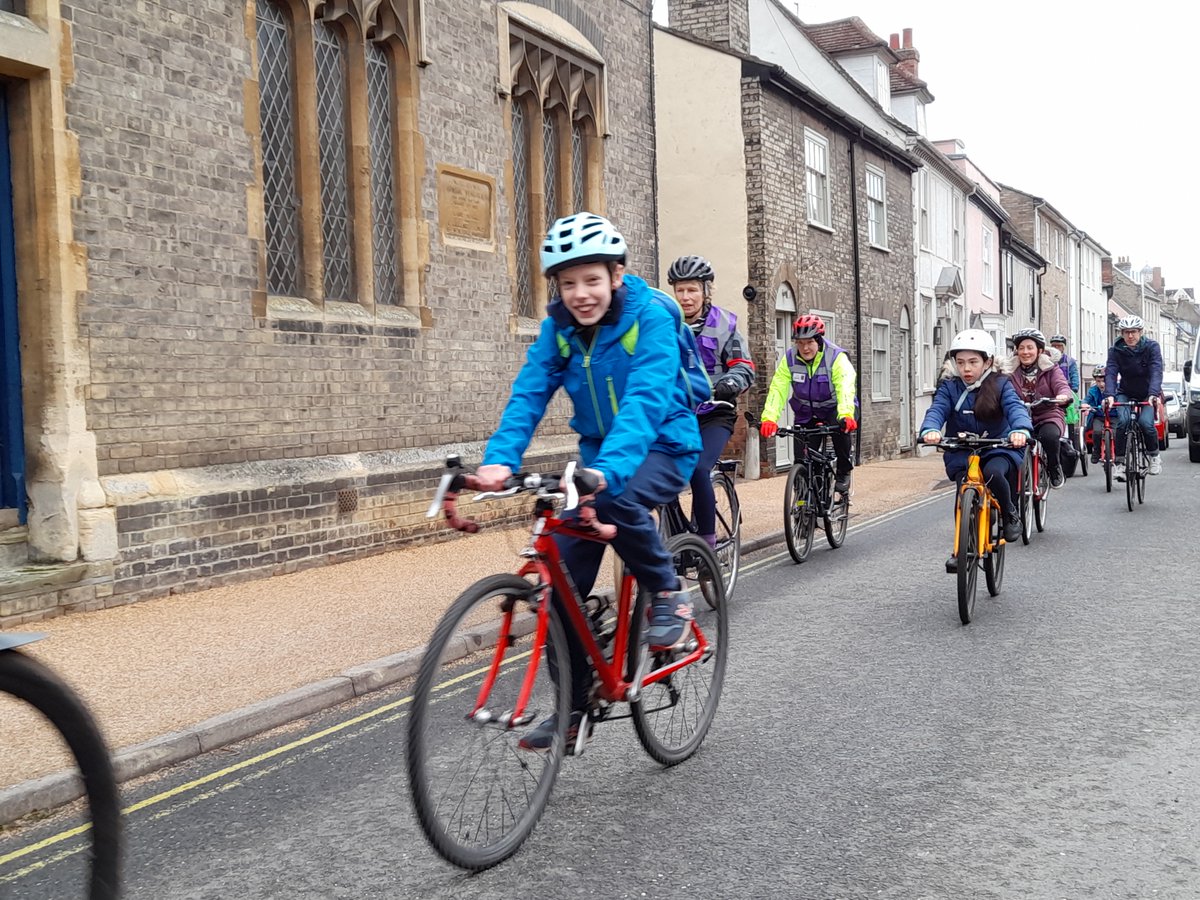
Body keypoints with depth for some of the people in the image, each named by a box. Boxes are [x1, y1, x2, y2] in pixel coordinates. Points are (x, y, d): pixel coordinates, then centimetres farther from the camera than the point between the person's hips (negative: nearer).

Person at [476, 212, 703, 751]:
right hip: (599, 454, 5)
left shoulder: (651, 318, -20)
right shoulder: (559, 328, -5)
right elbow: (528, 395, -15)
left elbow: (645, 400, -35)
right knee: (565, 581, -5)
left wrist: (608, 469, -51)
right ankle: (572, 709, 10)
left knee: (615, 499, -38)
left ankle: (668, 593, -9)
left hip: (662, 448, -5)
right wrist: (499, 460, -34)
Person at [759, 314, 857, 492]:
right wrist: (769, 418, -39)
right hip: (806, 413, 3)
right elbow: (778, 388, -22)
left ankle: (844, 472, -10)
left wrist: (846, 415, -56)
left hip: (833, 409, -2)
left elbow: (845, 388, -37)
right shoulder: (789, 358, -14)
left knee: (841, 426, -34)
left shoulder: (836, 357, -22)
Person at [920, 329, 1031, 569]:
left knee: (993, 473, -33)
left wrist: (1021, 430, -44)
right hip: (961, 452, 2)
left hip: (998, 448, -1)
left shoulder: (1000, 385, -4)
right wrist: (930, 430, -41)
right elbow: (937, 410, -17)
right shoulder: (949, 387, -1)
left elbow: (1015, 408, -20)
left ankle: (1010, 514, -3)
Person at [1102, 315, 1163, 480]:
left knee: (1146, 422, -25)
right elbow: (1110, 373, -24)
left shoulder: (1152, 347, -16)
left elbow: (1156, 372, -28)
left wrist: (1153, 394, -46)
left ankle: (1154, 456, 2)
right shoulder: (1116, 350, -13)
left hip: (1147, 394, -1)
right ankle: (1120, 461, -16)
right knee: (1123, 421, -27)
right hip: (1126, 393, 1)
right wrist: (1109, 395, -43)